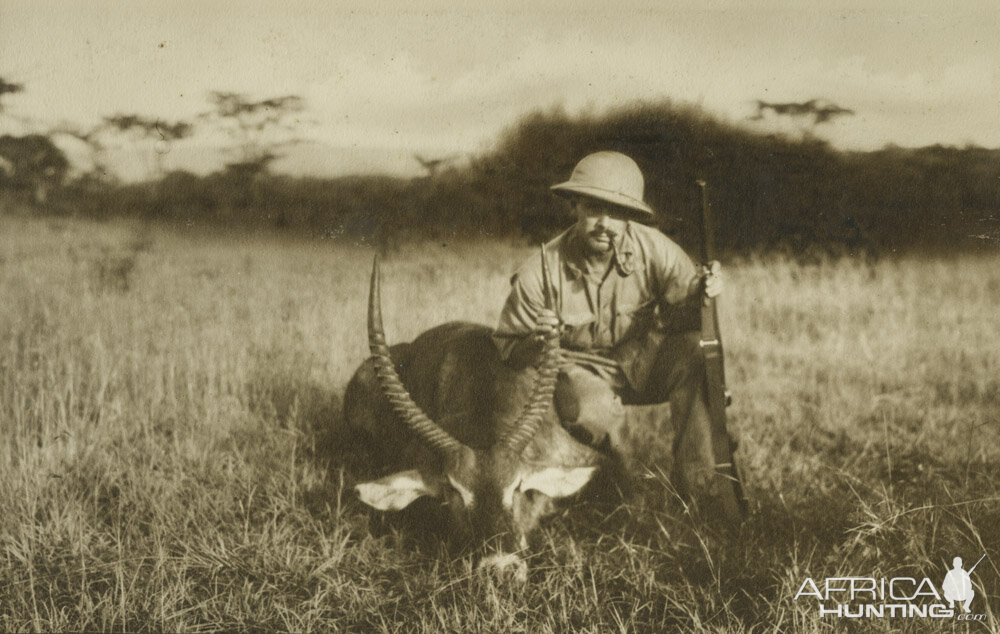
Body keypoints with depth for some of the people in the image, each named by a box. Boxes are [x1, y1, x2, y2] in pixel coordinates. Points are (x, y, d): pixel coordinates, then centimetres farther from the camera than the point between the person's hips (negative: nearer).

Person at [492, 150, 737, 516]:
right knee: (590, 415, -36)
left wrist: (700, 292, -34)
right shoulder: (540, 273, -19)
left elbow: (679, 314, -10)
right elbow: (505, 350, -10)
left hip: (642, 359, 2)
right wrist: (535, 342, -34)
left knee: (695, 352, -30)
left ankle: (696, 478, -17)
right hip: (583, 367, -2)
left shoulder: (655, 249, -16)